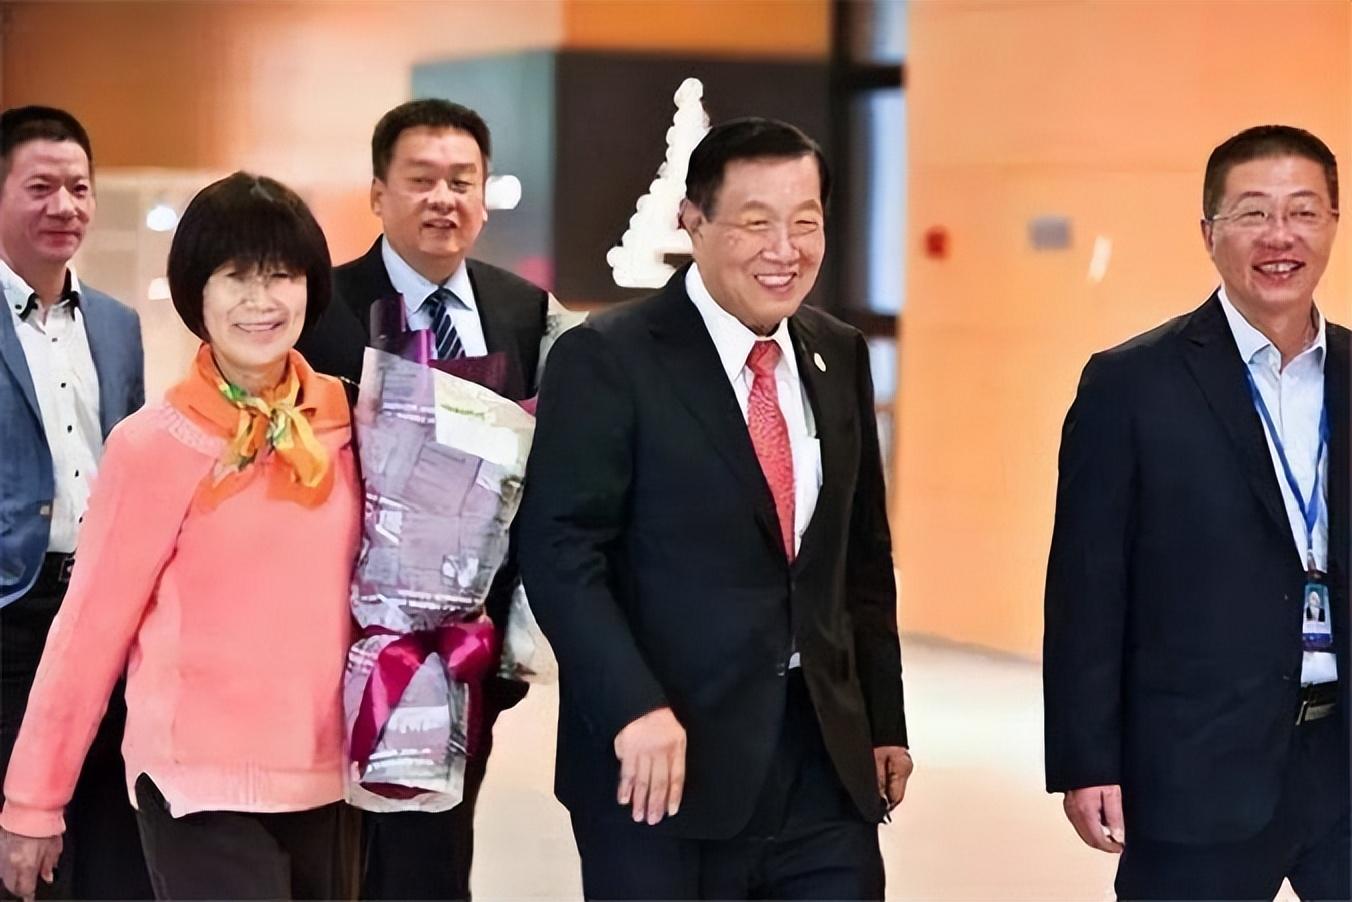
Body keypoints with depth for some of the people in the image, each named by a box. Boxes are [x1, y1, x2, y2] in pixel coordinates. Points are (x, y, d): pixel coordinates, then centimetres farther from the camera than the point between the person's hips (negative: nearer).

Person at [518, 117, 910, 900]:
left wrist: (885, 721, 14)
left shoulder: (839, 356, 11)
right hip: (667, 770, -5)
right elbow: (561, 553, -13)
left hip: (824, 760, 5)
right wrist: (634, 709, -23)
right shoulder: (609, 359, -7)